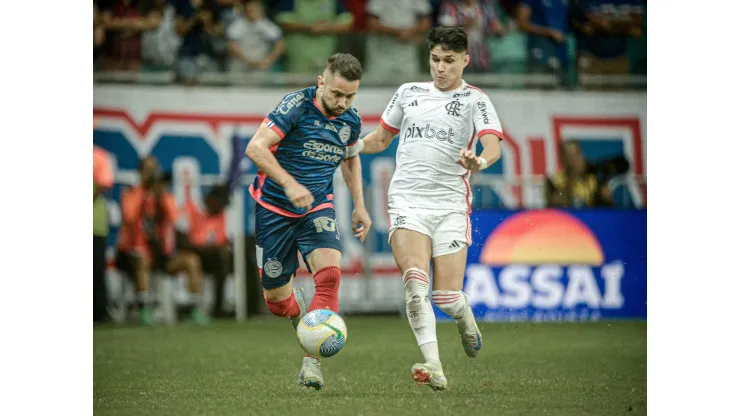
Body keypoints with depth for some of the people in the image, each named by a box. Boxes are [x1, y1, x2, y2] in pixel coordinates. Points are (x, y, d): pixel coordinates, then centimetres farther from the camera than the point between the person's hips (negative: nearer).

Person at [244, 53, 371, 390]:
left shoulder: (351, 121, 0)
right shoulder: (297, 105, -18)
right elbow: (255, 148, -25)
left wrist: (359, 206, 17)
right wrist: (289, 184, -34)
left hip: (318, 208, 3)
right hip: (274, 209, -3)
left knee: (330, 273, -24)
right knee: (277, 302, 3)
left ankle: (311, 362, -20)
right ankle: (301, 308, 42)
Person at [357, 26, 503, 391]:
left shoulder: (475, 100, 4)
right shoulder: (409, 92, 15)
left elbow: (493, 144, -12)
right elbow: (380, 139, 25)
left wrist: (479, 162, -35)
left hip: (450, 204, -2)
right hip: (407, 199, 2)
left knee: (446, 297, -5)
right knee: (415, 283, -21)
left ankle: (467, 321, 32)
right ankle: (432, 366, -24)